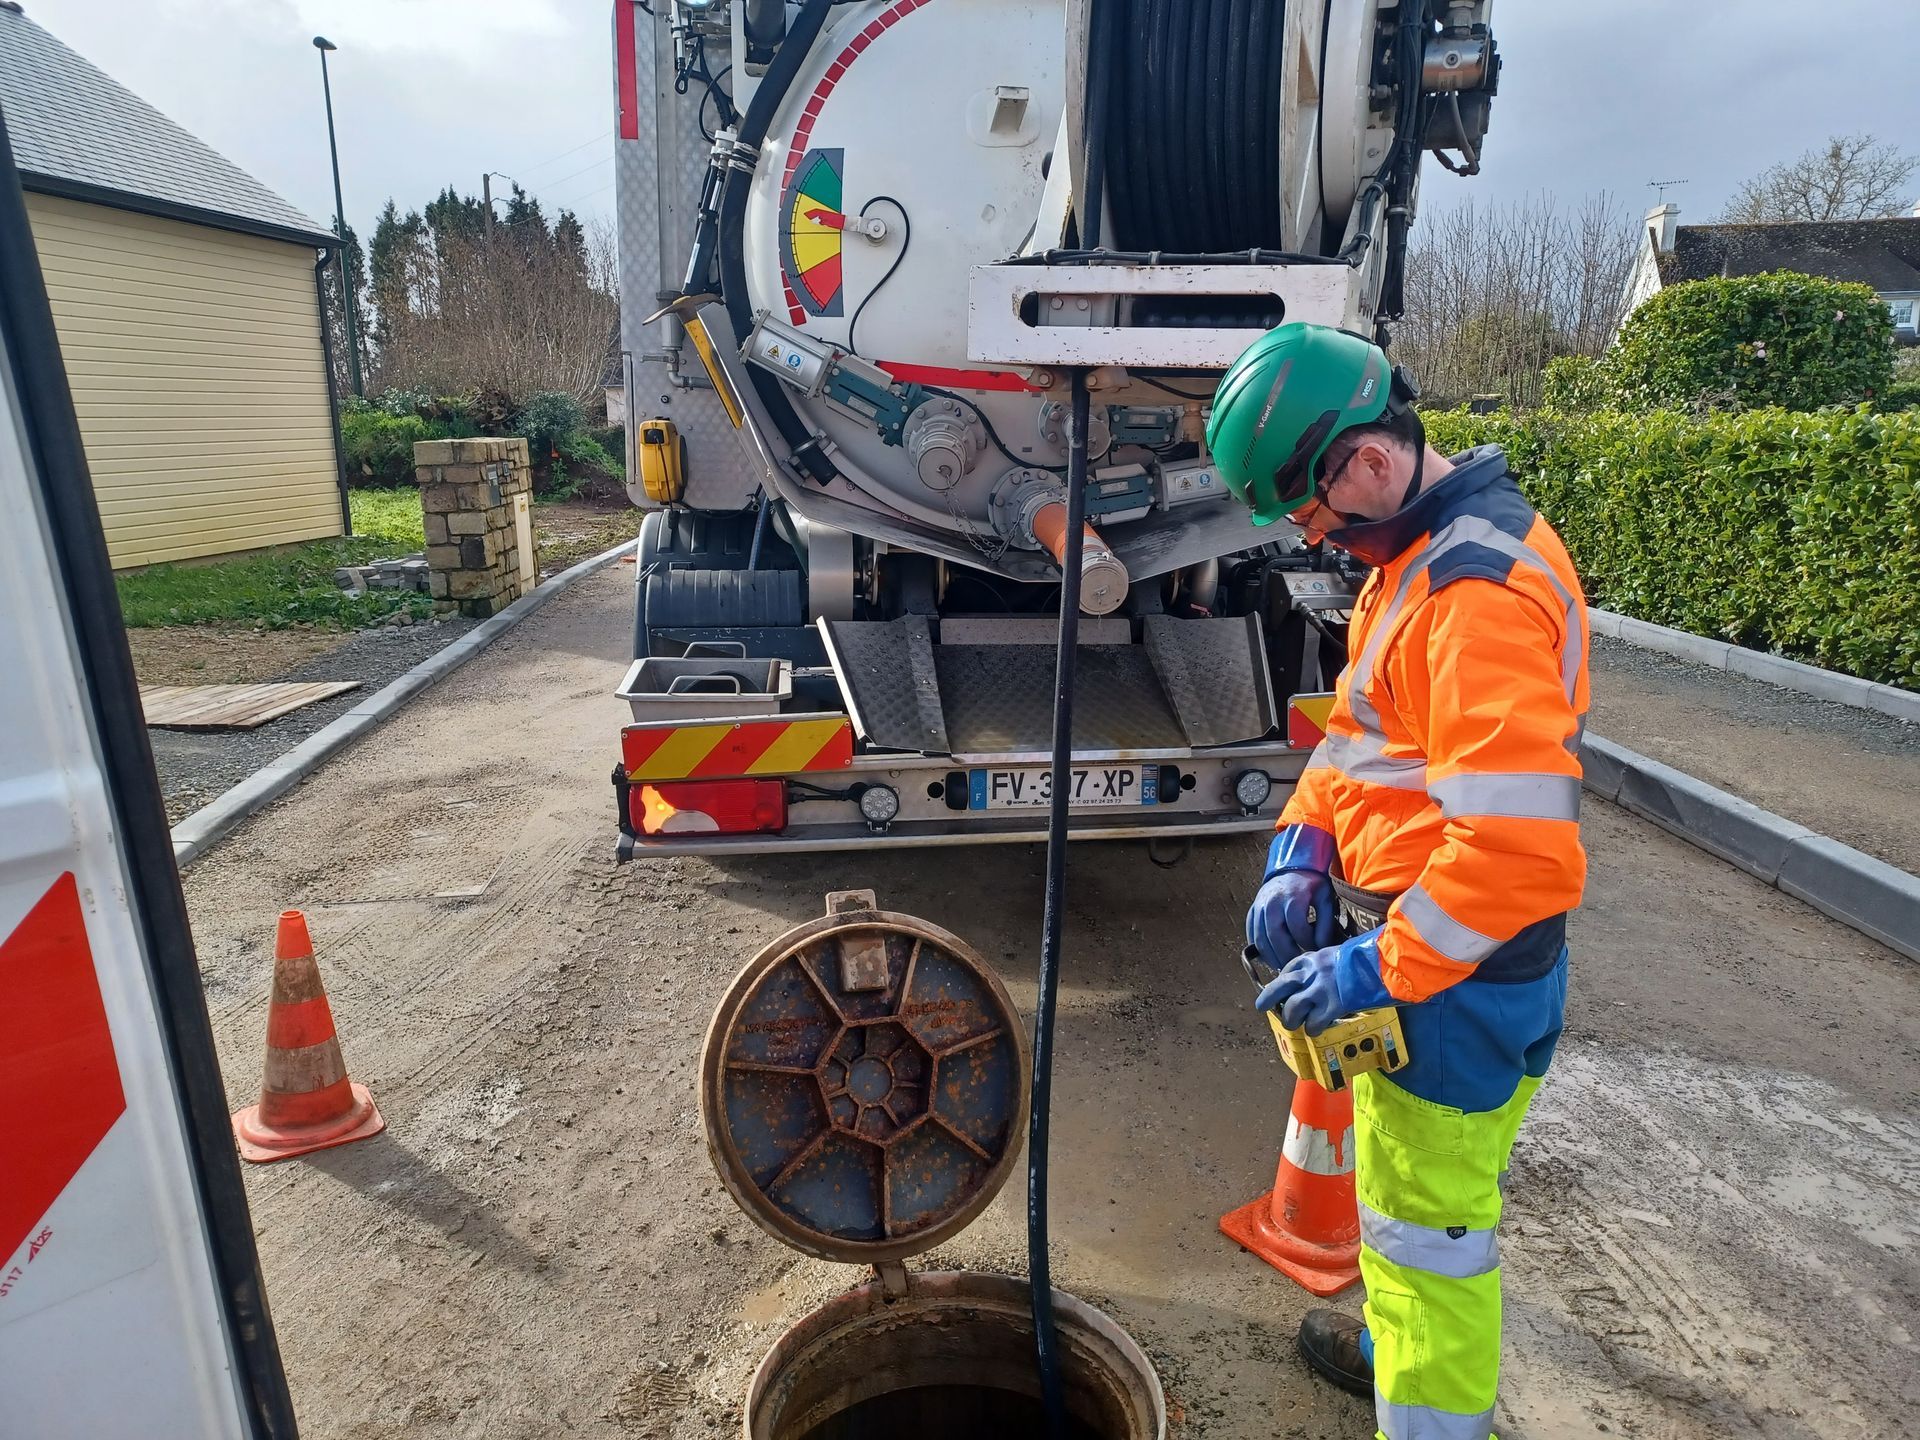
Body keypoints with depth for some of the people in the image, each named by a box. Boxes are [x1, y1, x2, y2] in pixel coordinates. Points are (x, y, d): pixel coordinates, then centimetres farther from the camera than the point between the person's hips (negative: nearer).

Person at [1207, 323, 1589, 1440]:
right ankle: (1403, 1344, 52)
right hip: (1420, 951, 10)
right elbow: (1364, 727, 13)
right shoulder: (1418, 552, 6)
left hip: (1459, 976, -10)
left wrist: (1376, 969, -24)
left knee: (1428, 1216, 9)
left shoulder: (1480, 592, -27)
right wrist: (1301, 848, -1)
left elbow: (1521, 851, -32)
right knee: (1411, 1186, 29)